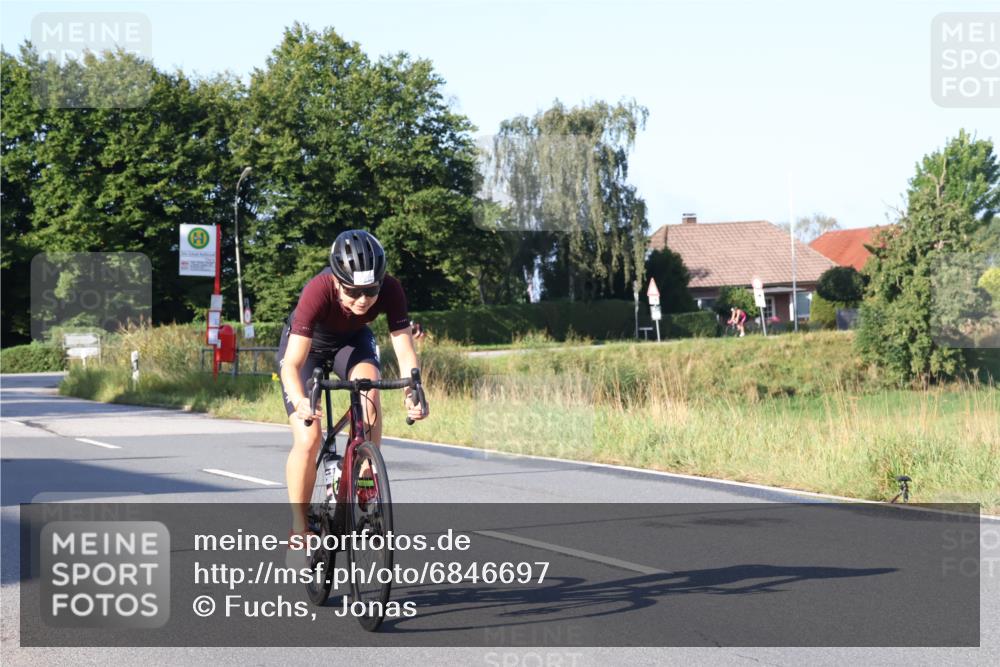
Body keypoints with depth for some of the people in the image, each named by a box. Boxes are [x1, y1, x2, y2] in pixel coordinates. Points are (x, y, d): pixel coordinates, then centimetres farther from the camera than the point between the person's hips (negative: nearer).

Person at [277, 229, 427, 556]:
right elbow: (292, 365, -43)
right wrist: (300, 402, -61)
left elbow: (404, 349, -33)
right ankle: (299, 527, 2)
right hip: (308, 344, -2)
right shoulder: (318, 291, -39)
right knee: (308, 439, -15)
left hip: (352, 340, 2)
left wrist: (412, 392, -51)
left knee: (369, 387, -31)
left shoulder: (390, 290, -32)